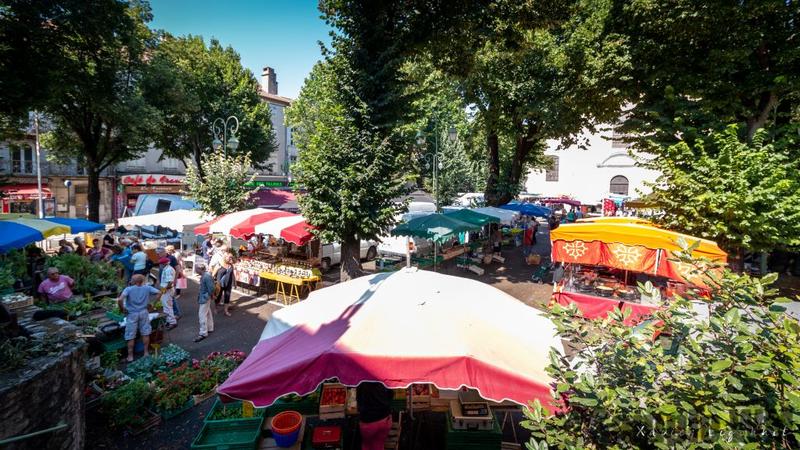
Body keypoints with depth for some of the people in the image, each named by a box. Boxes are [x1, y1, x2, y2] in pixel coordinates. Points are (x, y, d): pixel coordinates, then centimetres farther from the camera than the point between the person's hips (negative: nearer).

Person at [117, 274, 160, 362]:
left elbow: (120, 300, -26)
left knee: (131, 336, 9)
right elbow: (159, 292, -2)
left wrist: (122, 309, -10)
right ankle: (146, 352, 23)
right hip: (144, 313, 2)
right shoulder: (147, 288, -3)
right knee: (145, 333, 15)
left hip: (132, 314, -2)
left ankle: (130, 356, 18)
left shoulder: (128, 289, -12)